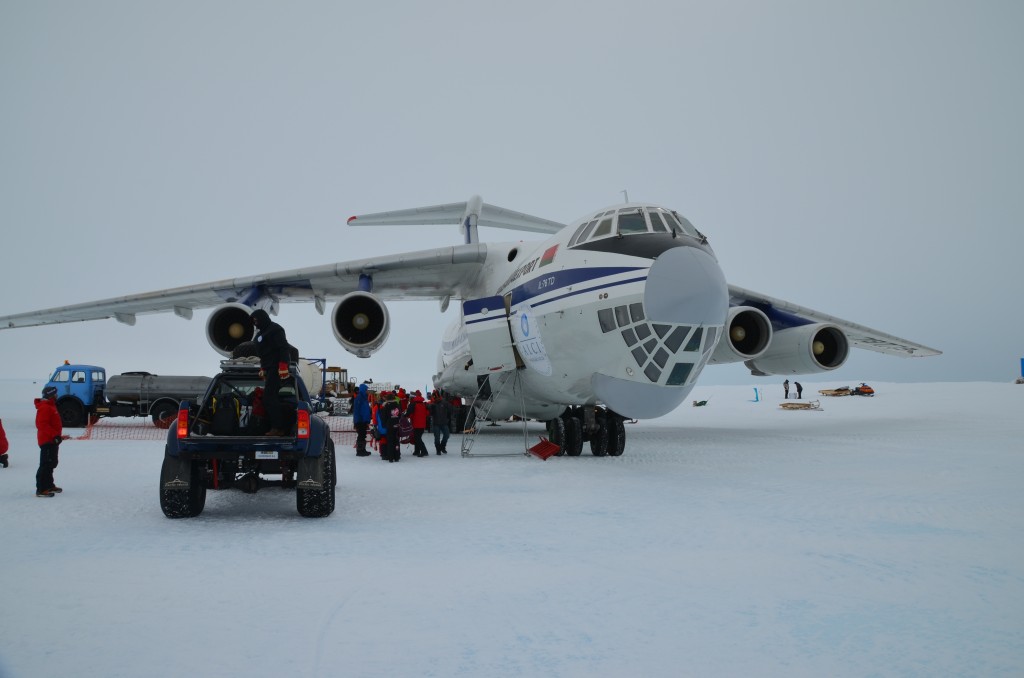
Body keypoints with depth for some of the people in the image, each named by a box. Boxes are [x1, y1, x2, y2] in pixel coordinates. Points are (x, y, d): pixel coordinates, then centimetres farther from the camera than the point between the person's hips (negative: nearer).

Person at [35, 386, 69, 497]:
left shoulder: (50, 406, 18)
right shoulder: (44, 407, -16)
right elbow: (42, 424, -25)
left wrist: (58, 436, 27)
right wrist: (55, 435, -27)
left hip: (52, 441, 11)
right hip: (47, 441, -11)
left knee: (51, 463, 18)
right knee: (46, 464, -11)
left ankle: (49, 485, 28)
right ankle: (41, 489, -11)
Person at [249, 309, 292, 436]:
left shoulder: (275, 329, -9)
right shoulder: (262, 333, 23)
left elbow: (284, 348, -18)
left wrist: (283, 366, -24)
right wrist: (262, 368, 26)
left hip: (276, 368, -10)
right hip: (269, 369, 10)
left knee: (269, 397, -15)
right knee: (272, 397, 7)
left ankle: (278, 427, -15)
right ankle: (278, 427, 9)